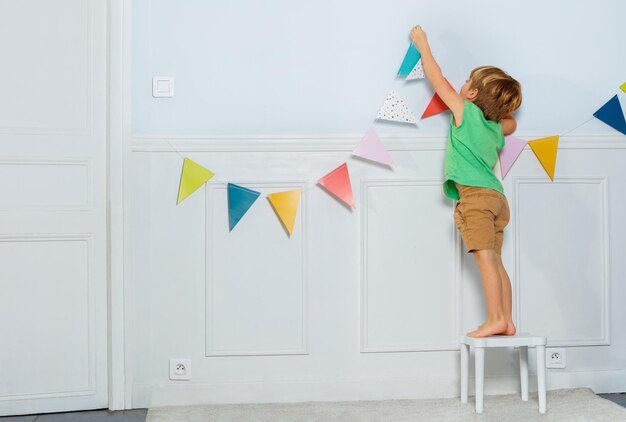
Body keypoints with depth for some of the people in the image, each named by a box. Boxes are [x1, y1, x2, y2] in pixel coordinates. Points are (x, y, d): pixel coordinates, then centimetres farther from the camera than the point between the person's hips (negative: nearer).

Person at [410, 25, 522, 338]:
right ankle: (507, 321, 5)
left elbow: (437, 79, 10)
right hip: (496, 196, 8)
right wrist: (501, 106, 35)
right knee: (495, 261, 6)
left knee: (486, 257, -12)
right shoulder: (497, 127, 20)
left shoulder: (465, 110, 3)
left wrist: (422, 44, 20)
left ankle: (495, 320, -15)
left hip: (474, 194, -8)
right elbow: (511, 122, 46)